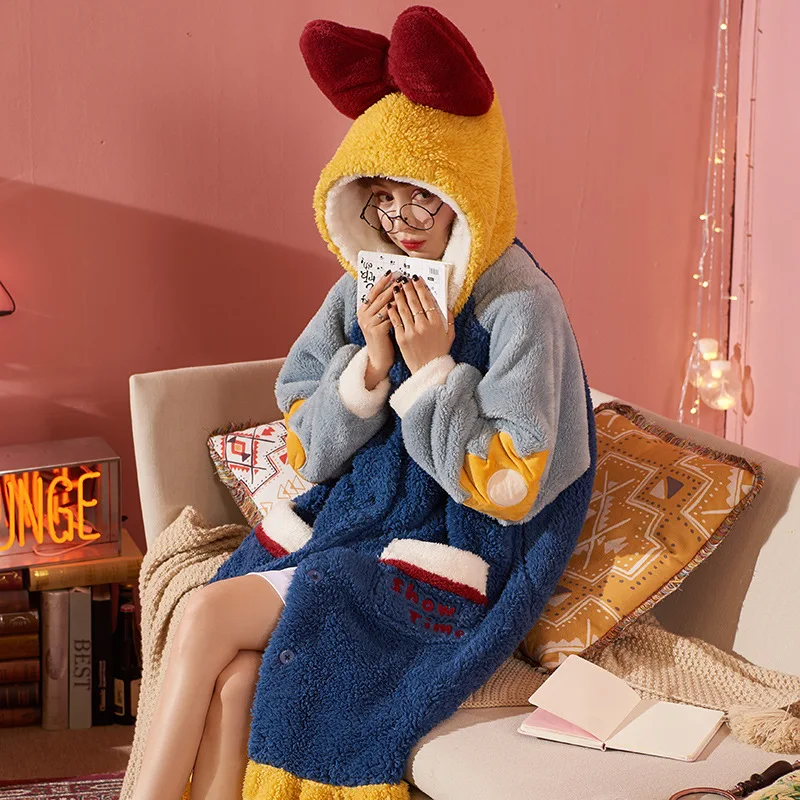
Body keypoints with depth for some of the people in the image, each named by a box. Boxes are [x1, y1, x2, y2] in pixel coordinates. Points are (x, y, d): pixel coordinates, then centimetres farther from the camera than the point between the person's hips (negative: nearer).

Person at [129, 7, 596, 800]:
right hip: (343, 522, 6)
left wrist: (433, 369, -18)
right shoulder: (362, 292, 5)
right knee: (235, 678, -21)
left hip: (439, 564, -6)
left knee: (208, 615, -20)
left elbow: (509, 489, -16)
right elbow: (306, 452, 5)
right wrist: (369, 366, -11)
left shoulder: (520, 308, -13)